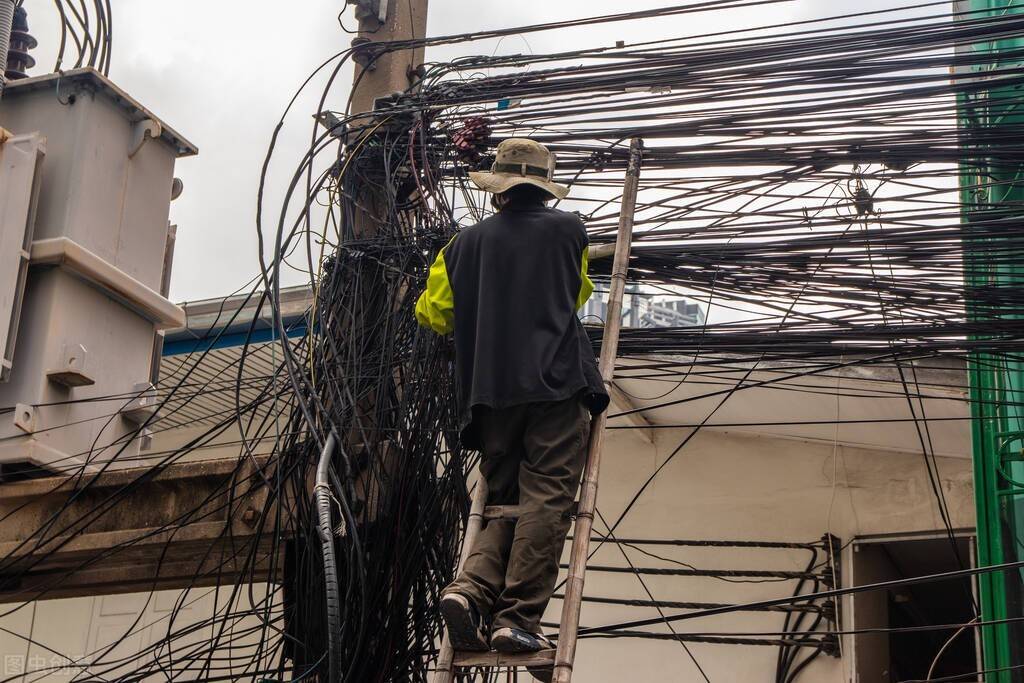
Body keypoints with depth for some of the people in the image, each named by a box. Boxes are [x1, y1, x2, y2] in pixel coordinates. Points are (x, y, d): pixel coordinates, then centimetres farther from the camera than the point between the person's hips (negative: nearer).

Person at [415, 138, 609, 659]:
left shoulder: (465, 244, 13)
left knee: (503, 501, 12)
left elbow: (432, 312, 19)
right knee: (545, 502, -6)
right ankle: (517, 618, -14)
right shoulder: (568, 229, 9)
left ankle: (471, 588, -10)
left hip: (490, 391, 3)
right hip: (556, 384, -3)